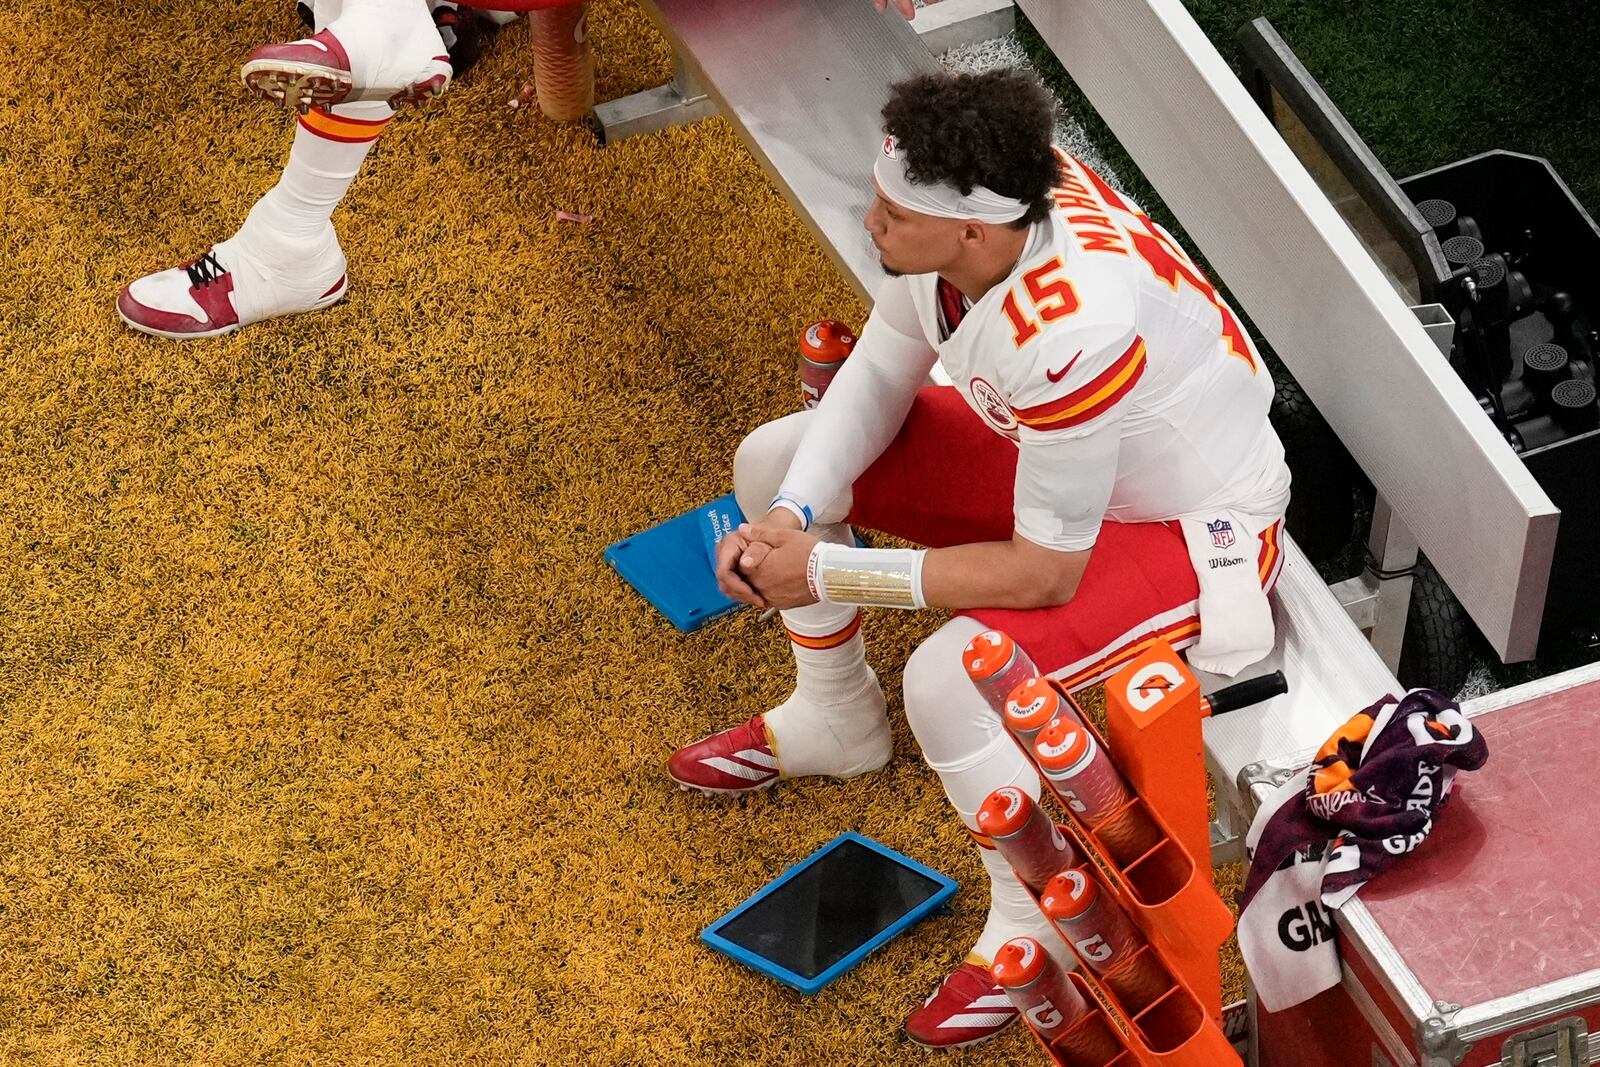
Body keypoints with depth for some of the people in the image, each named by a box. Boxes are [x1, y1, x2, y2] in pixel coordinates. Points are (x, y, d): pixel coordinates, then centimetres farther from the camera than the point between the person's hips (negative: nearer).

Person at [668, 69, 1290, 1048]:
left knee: (948, 682, -30)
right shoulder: (978, 203, -21)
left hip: (1195, 528, -8)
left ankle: (1042, 927, -3)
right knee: (773, 462, 6)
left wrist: (830, 573, -25)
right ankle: (835, 720, 30)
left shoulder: (1070, 332, -41)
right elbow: (882, 370, -3)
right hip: (1045, 449, 8)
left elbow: (1045, 572, -30)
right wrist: (792, 518, -17)